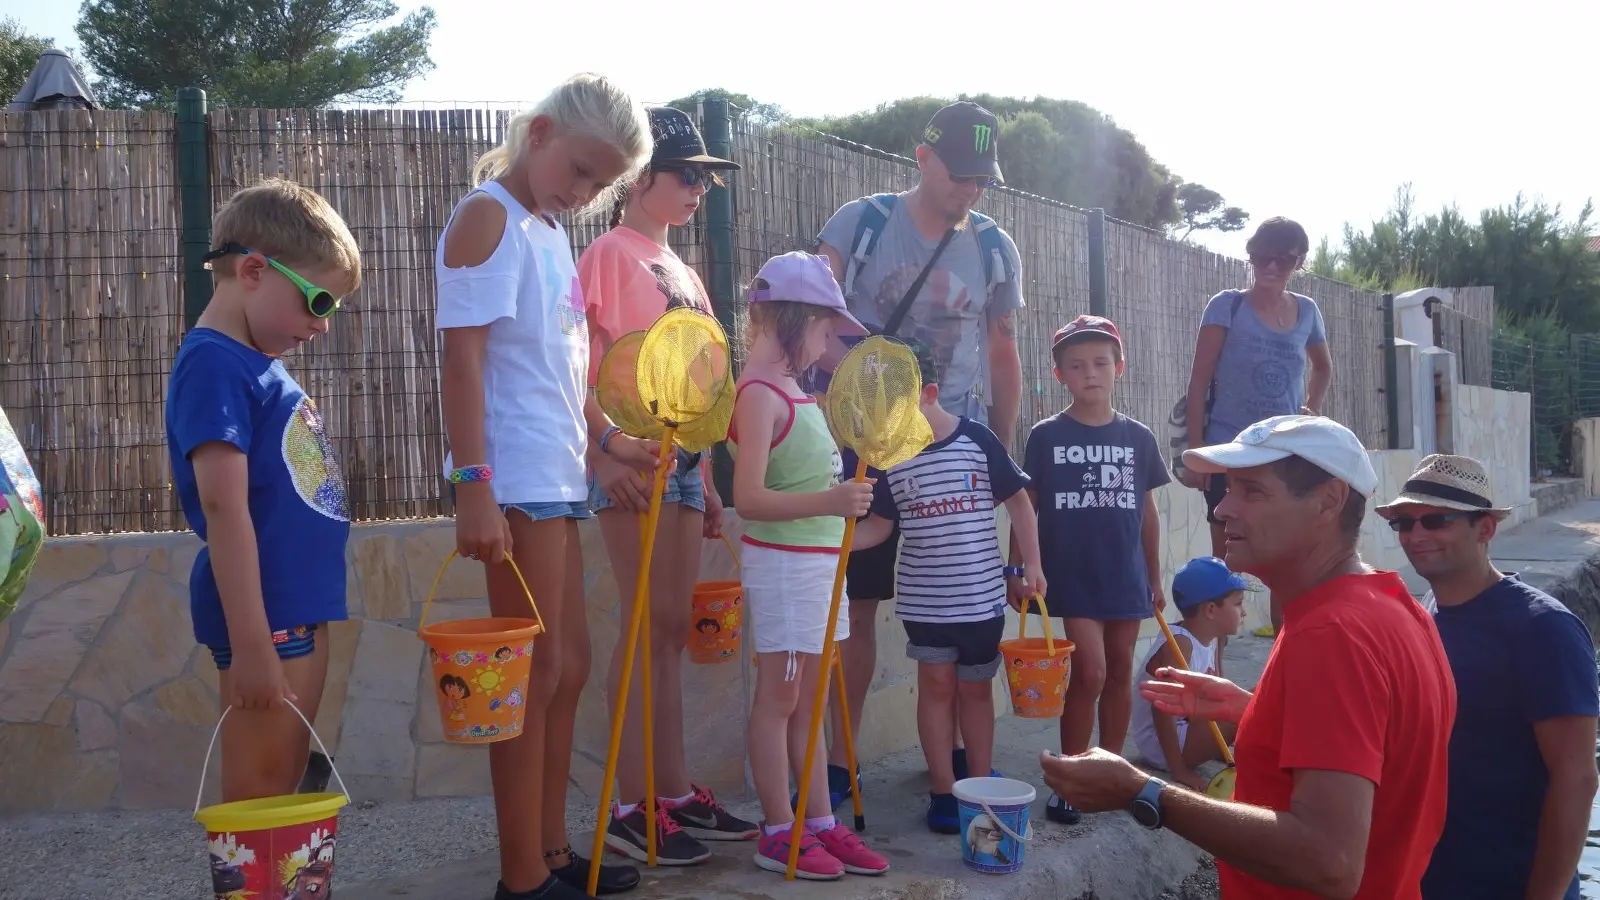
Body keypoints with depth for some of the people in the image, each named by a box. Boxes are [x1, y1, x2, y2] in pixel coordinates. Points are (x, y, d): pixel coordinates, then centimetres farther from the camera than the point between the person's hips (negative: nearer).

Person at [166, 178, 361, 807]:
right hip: (262, 615, -9)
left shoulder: (260, 363, 14)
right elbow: (224, 508, -21)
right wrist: (250, 644, -23)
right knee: (257, 801, -1)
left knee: (289, 789, 17)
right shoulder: (214, 366, -14)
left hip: (302, 606, 9)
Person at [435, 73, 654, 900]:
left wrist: (607, 440, 22)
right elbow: (463, 357, -17)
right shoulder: (488, 217, -9)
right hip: (516, 481, -9)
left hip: (556, 476, 9)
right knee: (534, 674, -3)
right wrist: (473, 485, -23)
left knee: (568, 664, 14)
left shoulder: (550, 230, 18)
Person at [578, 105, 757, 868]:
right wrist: (608, 450, -24)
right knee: (647, 625, -7)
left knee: (672, 628, 10)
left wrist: (706, 481, 19)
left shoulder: (681, 270, 19)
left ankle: (674, 792, 18)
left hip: (682, 461, 8)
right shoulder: (610, 254, -5)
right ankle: (632, 809, 1)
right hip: (632, 461, -8)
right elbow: (583, 368, -14)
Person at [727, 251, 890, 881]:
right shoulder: (759, 395, -15)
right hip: (782, 562, -9)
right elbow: (748, 498, -24)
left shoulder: (793, 389, 14)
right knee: (780, 698, 0)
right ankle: (779, 834, 11)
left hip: (819, 560, 9)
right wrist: (828, 502, -32)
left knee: (809, 699, 12)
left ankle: (821, 824, 20)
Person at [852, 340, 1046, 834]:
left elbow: (1017, 501, 0)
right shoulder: (891, 457, 1)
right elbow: (880, 525, 7)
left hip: (982, 594, -1)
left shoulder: (977, 440, -6)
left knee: (975, 687, 10)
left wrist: (1031, 561, -4)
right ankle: (943, 791, 15)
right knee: (936, 686, 5)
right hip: (923, 597, 1)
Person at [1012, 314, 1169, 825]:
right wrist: (1016, 570, -3)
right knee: (1089, 672, -8)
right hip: (1071, 575, -3)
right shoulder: (1046, 436, -3)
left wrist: (1156, 578, 11)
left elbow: (1148, 511, 10)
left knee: (1119, 673, 11)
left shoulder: (1138, 438, 4)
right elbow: (1025, 508, 0)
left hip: (1125, 576, 3)